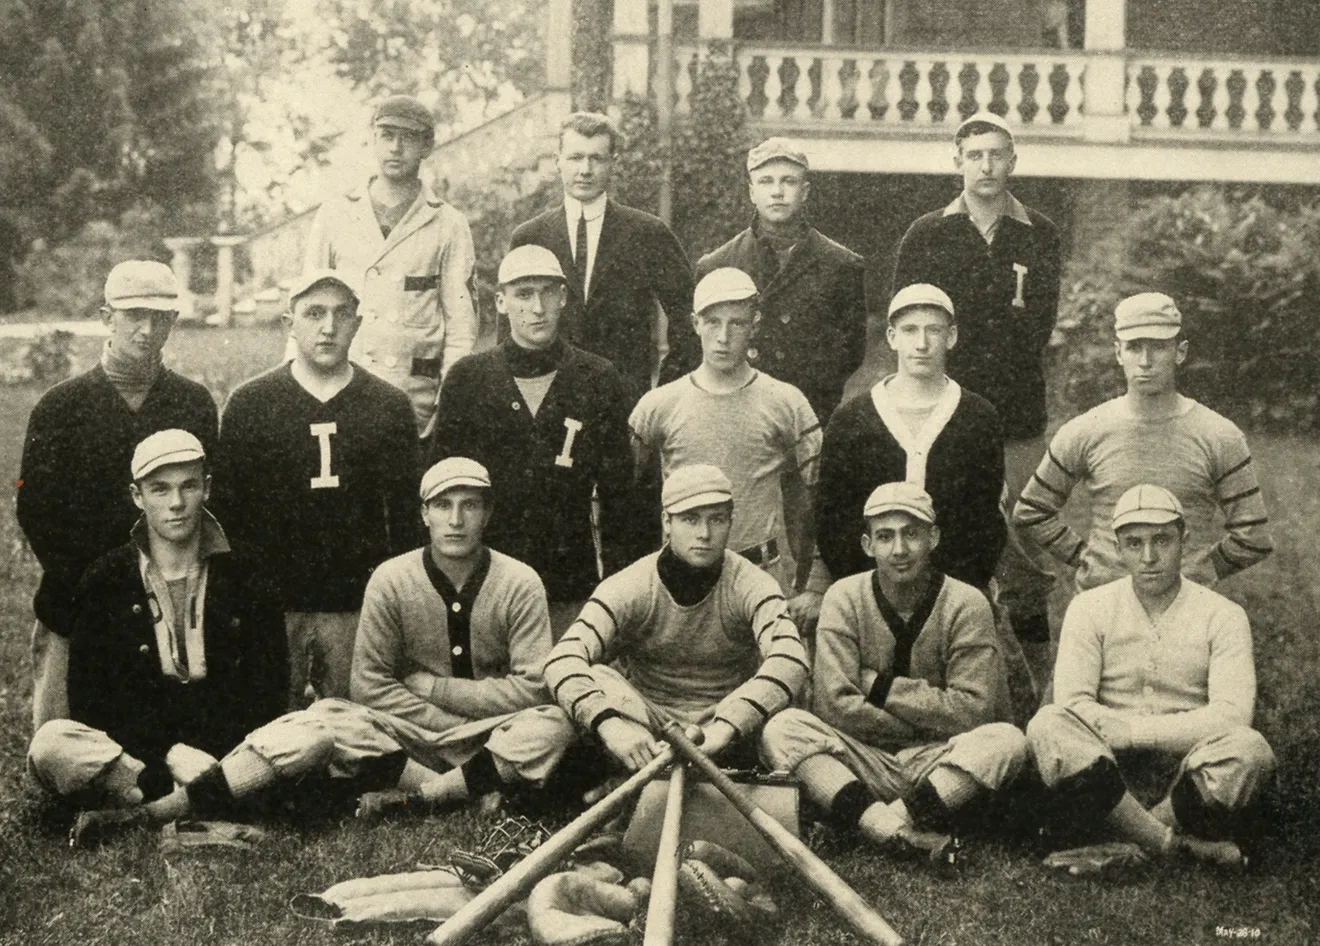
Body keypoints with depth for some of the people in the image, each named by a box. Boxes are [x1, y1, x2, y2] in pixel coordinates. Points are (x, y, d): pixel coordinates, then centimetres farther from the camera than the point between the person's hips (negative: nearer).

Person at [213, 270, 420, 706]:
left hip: (360, 608, 1)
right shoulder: (249, 403, 5)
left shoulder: (390, 405, 7)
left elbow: (406, 515, 8)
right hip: (273, 604, 0)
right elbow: (227, 508, 6)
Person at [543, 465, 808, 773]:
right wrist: (608, 722, -42)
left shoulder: (750, 585, -8)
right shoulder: (629, 586, -8)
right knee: (594, 678, -27)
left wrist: (724, 728, -42)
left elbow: (789, 660, -27)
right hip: (644, 728, 1)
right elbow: (562, 660, -21)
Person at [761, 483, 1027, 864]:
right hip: (866, 767, 1)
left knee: (1007, 740, -28)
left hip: (939, 769, -1)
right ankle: (910, 834, -43)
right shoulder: (845, 598, -2)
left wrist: (881, 687, -11)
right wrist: (931, 722, -10)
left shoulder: (966, 604, -3)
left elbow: (973, 711, -12)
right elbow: (834, 706, -12)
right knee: (781, 729, -26)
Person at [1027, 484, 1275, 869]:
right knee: (1048, 725, -30)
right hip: (1109, 764, 1)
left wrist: (1131, 730, -19)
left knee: (1249, 749, -31)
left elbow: (1232, 714, -12)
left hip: (1186, 766, -1)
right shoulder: (1091, 607, 4)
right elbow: (1071, 704, -8)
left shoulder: (1223, 616, 2)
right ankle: (1176, 843, -31)